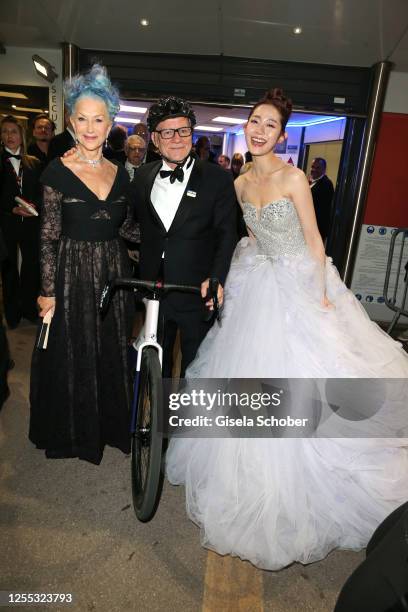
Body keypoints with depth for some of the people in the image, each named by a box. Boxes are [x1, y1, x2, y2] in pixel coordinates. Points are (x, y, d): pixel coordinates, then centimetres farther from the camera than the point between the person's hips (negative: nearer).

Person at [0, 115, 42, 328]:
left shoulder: (34, 163, 10)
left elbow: (41, 193, 8)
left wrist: (34, 206, -11)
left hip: (31, 222, 2)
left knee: (32, 265, 3)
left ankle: (29, 308, 19)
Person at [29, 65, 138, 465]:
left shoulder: (119, 172, 6)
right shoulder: (58, 171, -6)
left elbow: (126, 228, 11)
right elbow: (48, 237, -7)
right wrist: (47, 291, -9)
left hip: (113, 271, 4)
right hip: (72, 272, -4)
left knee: (113, 352, 14)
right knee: (71, 355, 8)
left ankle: (111, 424, 35)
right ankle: (71, 433, 31)